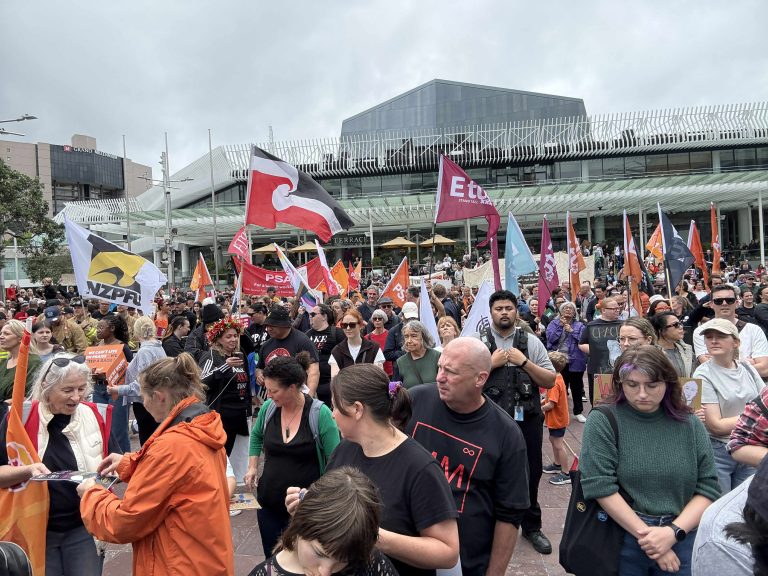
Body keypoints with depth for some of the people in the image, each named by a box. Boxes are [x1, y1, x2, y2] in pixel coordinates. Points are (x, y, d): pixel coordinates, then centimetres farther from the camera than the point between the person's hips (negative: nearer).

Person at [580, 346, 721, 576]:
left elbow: (709, 489, -1)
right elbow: (600, 487, -16)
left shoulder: (690, 425, 0)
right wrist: (646, 536, -16)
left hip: (681, 541, 3)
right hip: (620, 542, -2)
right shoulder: (602, 421, -10)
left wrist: (673, 532, -14)